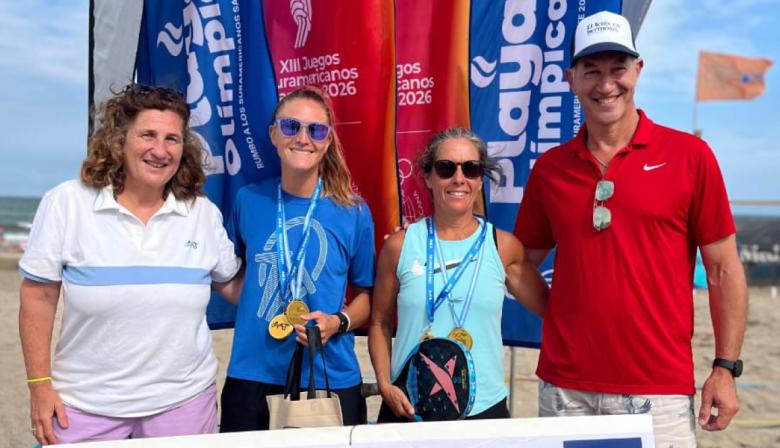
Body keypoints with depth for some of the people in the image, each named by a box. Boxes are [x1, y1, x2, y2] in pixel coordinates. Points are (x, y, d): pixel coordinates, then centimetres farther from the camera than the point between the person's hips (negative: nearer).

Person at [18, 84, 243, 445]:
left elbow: (231, 282, 12)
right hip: (85, 404, -1)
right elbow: (38, 297, -3)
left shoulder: (204, 213, -1)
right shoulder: (66, 202, -7)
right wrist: (40, 385, -3)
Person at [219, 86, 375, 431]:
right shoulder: (248, 200, -1)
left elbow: (366, 294, 4)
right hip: (251, 375, 1)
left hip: (331, 378, -1)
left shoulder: (354, 212, -5)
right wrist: (257, 306, 0)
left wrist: (338, 322, -14)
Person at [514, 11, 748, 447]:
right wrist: (565, 319, -1)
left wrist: (726, 368, -3)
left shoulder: (690, 155, -3)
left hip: (660, 392, -2)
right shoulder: (549, 168, 4)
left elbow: (724, 270, 0)